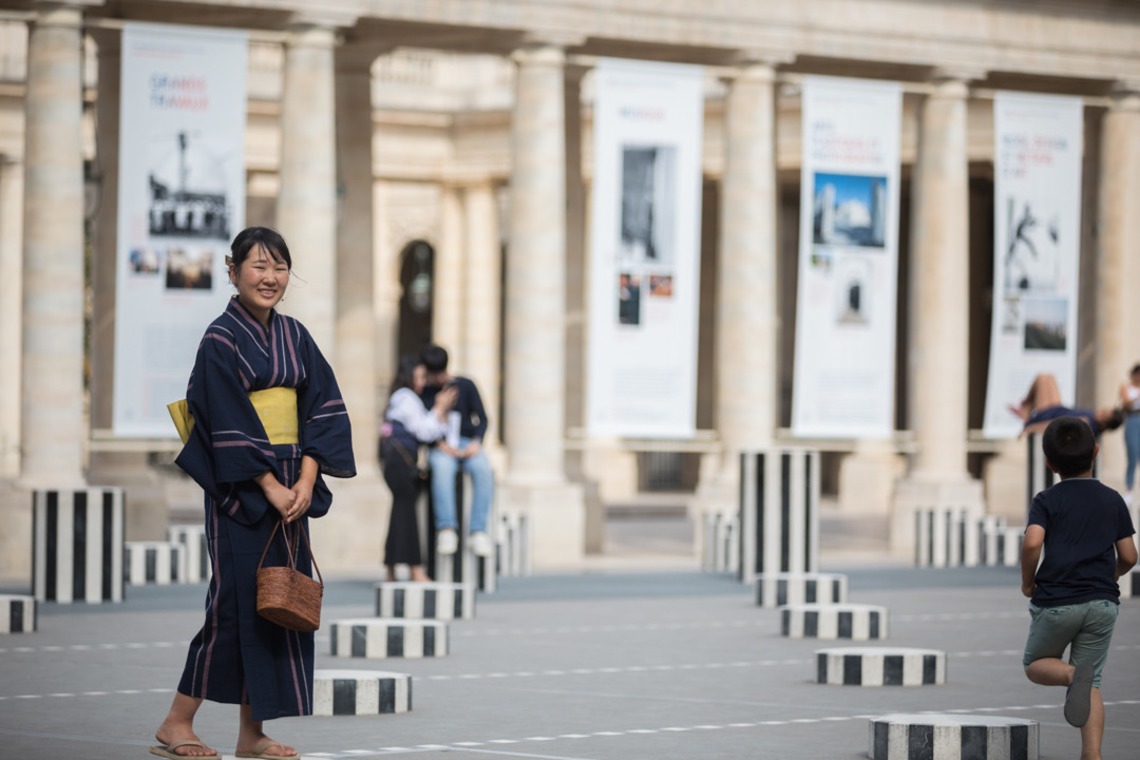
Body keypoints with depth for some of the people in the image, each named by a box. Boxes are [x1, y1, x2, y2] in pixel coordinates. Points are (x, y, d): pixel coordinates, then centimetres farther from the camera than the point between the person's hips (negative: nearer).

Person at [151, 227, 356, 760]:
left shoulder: (294, 336, 11)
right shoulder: (221, 340, -8)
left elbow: (323, 410, 6)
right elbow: (230, 426, -14)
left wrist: (305, 481, -7)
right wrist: (271, 487, -16)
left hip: (291, 486, 7)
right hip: (240, 489, -6)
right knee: (238, 598, -7)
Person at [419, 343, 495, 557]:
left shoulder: (465, 386, 11)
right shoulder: (423, 392, 9)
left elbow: (482, 418, 10)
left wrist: (476, 442, -8)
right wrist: (441, 445, -14)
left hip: (468, 445, 1)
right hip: (440, 448, -1)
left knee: (483, 469, -34)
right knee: (442, 468, -39)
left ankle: (478, 531, -38)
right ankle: (446, 529, -43)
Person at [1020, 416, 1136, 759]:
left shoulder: (1047, 500, -3)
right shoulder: (1112, 500, 6)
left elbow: (1032, 542, -19)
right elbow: (1128, 556, 8)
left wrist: (1028, 582, -2)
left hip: (1056, 602, -3)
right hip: (1102, 602, 3)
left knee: (1035, 665, 17)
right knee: (1092, 685, 10)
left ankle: (1073, 674, -17)